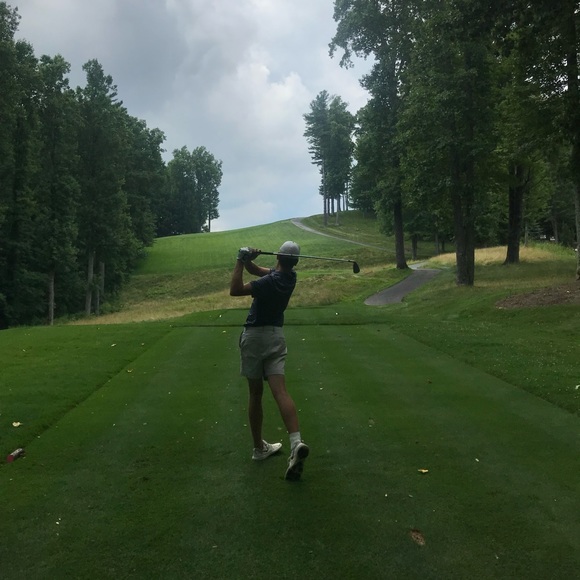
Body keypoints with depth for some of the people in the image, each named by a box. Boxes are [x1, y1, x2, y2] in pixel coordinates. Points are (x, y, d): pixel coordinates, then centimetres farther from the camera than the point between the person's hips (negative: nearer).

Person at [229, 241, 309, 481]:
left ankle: (259, 447, 19)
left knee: (255, 393, 8)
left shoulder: (270, 282, -16)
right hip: (276, 336, 4)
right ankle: (296, 442, -28)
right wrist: (248, 261, -8)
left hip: (254, 336, -4)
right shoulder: (290, 277, 5)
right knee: (279, 390, -9)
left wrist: (241, 260, -17)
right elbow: (257, 270, 11)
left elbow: (235, 290, -20)